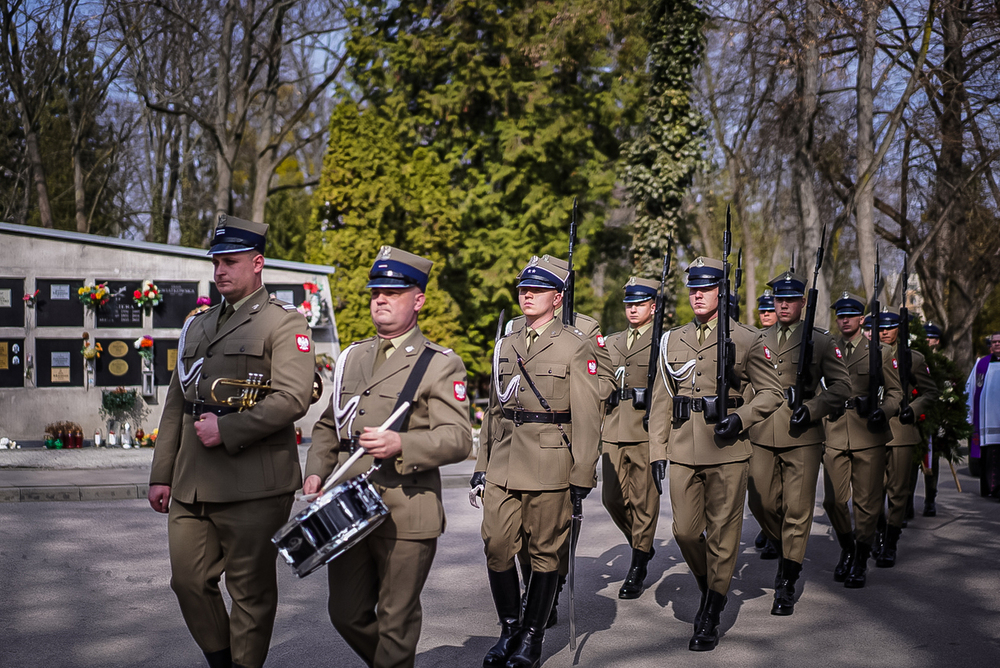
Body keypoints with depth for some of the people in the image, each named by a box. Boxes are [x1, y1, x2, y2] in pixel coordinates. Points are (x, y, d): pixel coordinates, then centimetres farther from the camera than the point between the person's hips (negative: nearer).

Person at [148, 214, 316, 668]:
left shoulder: (284, 323, -3)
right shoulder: (197, 327, 18)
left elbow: (292, 399, -15)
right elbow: (176, 404, 19)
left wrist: (228, 430, -18)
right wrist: (161, 474, 15)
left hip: (253, 487, -7)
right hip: (191, 486, 7)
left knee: (251, 592, 3)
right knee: (188, 582, 10)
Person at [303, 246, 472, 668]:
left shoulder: (440, 364, -3)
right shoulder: (352, 357, 15)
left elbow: (458, 439, -11)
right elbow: (328, 425, 22)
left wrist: (401, 445, -26)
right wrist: (316, 471, 4)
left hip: (406, 517, -5)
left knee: (396, 622, 3)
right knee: (347, 615, 12)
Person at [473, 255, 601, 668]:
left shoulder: (575, 347, -3)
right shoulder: (505, 346, 13)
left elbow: (587, 417, -6)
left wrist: (581, 479, -9)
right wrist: (481, 467, 15)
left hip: (550, 467, -5)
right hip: (503, 466, 5)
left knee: (544, 553, 4)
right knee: (496, 548, 1)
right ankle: (509, 629, 19)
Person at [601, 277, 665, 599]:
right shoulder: (611, 343, 17)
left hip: (647, 431, -5)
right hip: (614, 431, 5)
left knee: (644, 499, -2)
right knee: (612, 497, 5)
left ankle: (637, 567, 8)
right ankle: (642, 546, 28)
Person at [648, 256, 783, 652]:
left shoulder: (746, 340, 1)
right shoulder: (672, 341, 11)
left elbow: (771, 392, 3)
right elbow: (661, 401, 12)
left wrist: (741, 418, -14)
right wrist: (657, 452, 6)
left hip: (727, 451, -3)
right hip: (683, 451, 3)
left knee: (721, 533, 2)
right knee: (685, 530, 3)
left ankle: (710, 619, 12)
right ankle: (708, 588, 31)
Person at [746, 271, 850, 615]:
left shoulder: (820, 341, 3)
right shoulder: (757, 340, 12)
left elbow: (841, 385, 2)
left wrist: (812, 409, -12)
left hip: (801, 435, -3)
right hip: (762, 435, 3)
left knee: (797, 508, -3)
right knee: (761, 502, 4)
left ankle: (787, 584, 5)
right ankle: (788, 552, 32)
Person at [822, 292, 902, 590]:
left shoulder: (880, 352, 4)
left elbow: (895, 391, 7)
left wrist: (884, 411, -11)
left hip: (869, 436, -2)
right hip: (835, 435, 2)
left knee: (866, 502, 0)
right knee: (833, 500, -2)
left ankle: (861, 560, 16)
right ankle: (847, 548, 24)